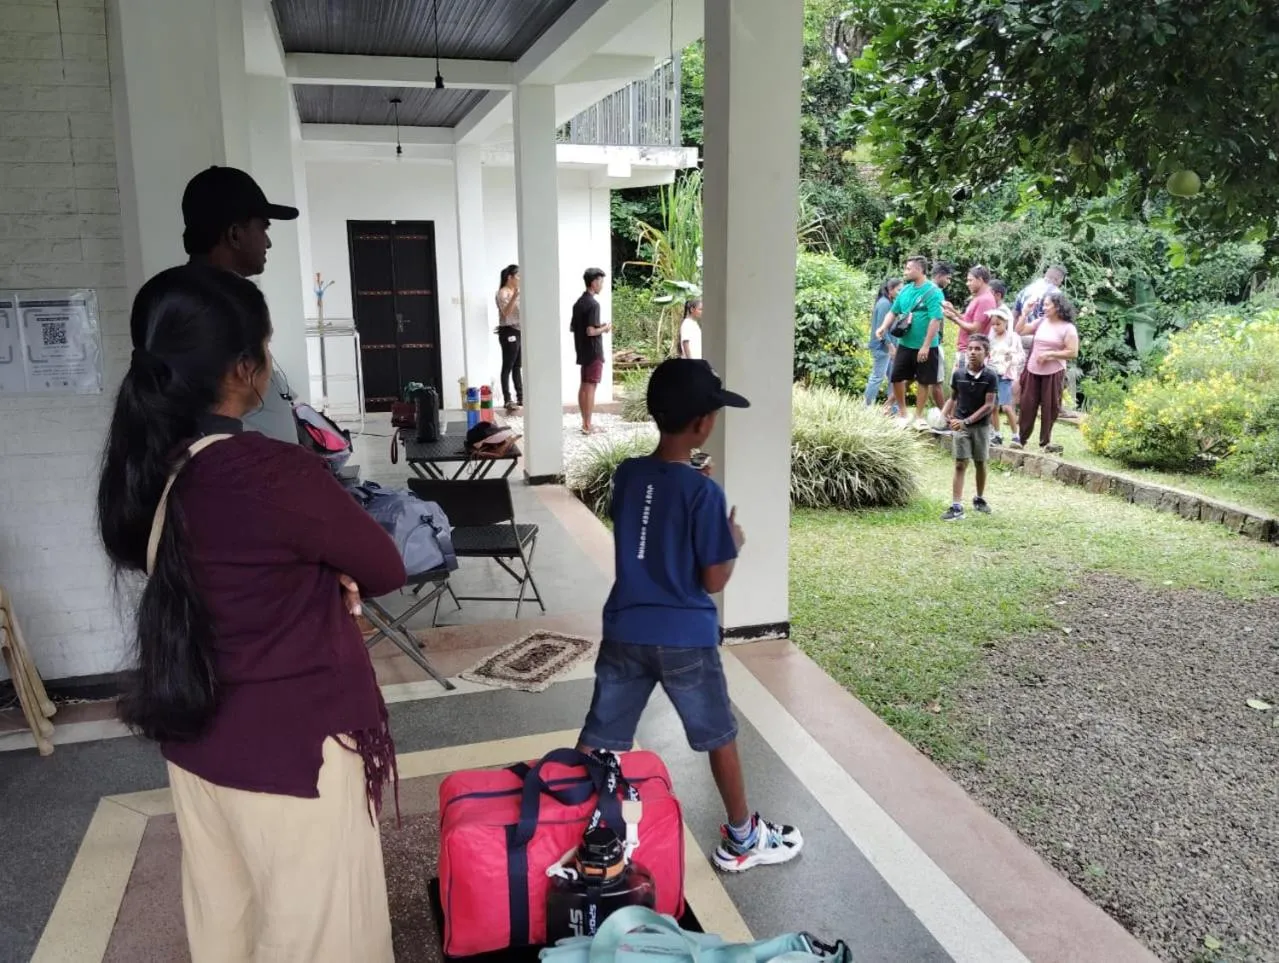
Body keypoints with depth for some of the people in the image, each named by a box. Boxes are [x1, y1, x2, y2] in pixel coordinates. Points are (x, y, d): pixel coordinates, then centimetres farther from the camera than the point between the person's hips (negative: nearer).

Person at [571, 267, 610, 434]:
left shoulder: (579, 302, 10)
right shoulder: (593, 304, -17)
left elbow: (572, 327, 16)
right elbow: (591, 331, -24)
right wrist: (604, 328, -6)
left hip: (582, 351, 9)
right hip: (593, 352, -9)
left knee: (584, 386, 12)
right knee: (591, 387, -5)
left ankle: (585, 423, 18)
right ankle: (588, 426, -3)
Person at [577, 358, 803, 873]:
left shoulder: (626, 475, -1)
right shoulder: (704, 493, -19)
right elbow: (714, 581, -14)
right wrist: (735, 542, 4)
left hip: (625, 631, 4)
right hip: (685, 638, -4)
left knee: (597, 742, 13)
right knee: (720, 737, 17)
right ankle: (741, 839, 33)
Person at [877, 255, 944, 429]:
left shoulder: (933, 292, -14)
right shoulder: (905, 290, 6)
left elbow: (935, 320, -18)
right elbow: (893, 312, 13)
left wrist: (926, 346, -21)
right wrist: (884, 327, -7)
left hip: (925, 347, -5)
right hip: (905, 344, 6)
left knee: (923, 382, 7)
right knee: (897, 378, 5)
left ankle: (919, 417, 20)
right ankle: (903, 414, 20)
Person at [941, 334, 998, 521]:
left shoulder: (990, 377, -9)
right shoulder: (958, 374, -4)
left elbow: (989, 405, -12)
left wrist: (966, 421, -19)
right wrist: (944, 414, -10)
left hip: (981, 426, 0)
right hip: (961, 425, 0)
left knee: (980, 464, 13)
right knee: (960, 465, -4)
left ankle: (979, 498, 33)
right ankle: (956, 506, -8)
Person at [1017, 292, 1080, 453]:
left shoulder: (1068, 328, -7)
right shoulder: (1041, 322, 7)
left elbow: (1073, 353, -11)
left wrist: (1049, 354, -16)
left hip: (1053, 373, -5)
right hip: (1032, 371, 5)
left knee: (1049, 408, 2)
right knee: (1027, 405, 6)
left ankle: (1045, 442, 11)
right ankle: (1022, 438, 15)